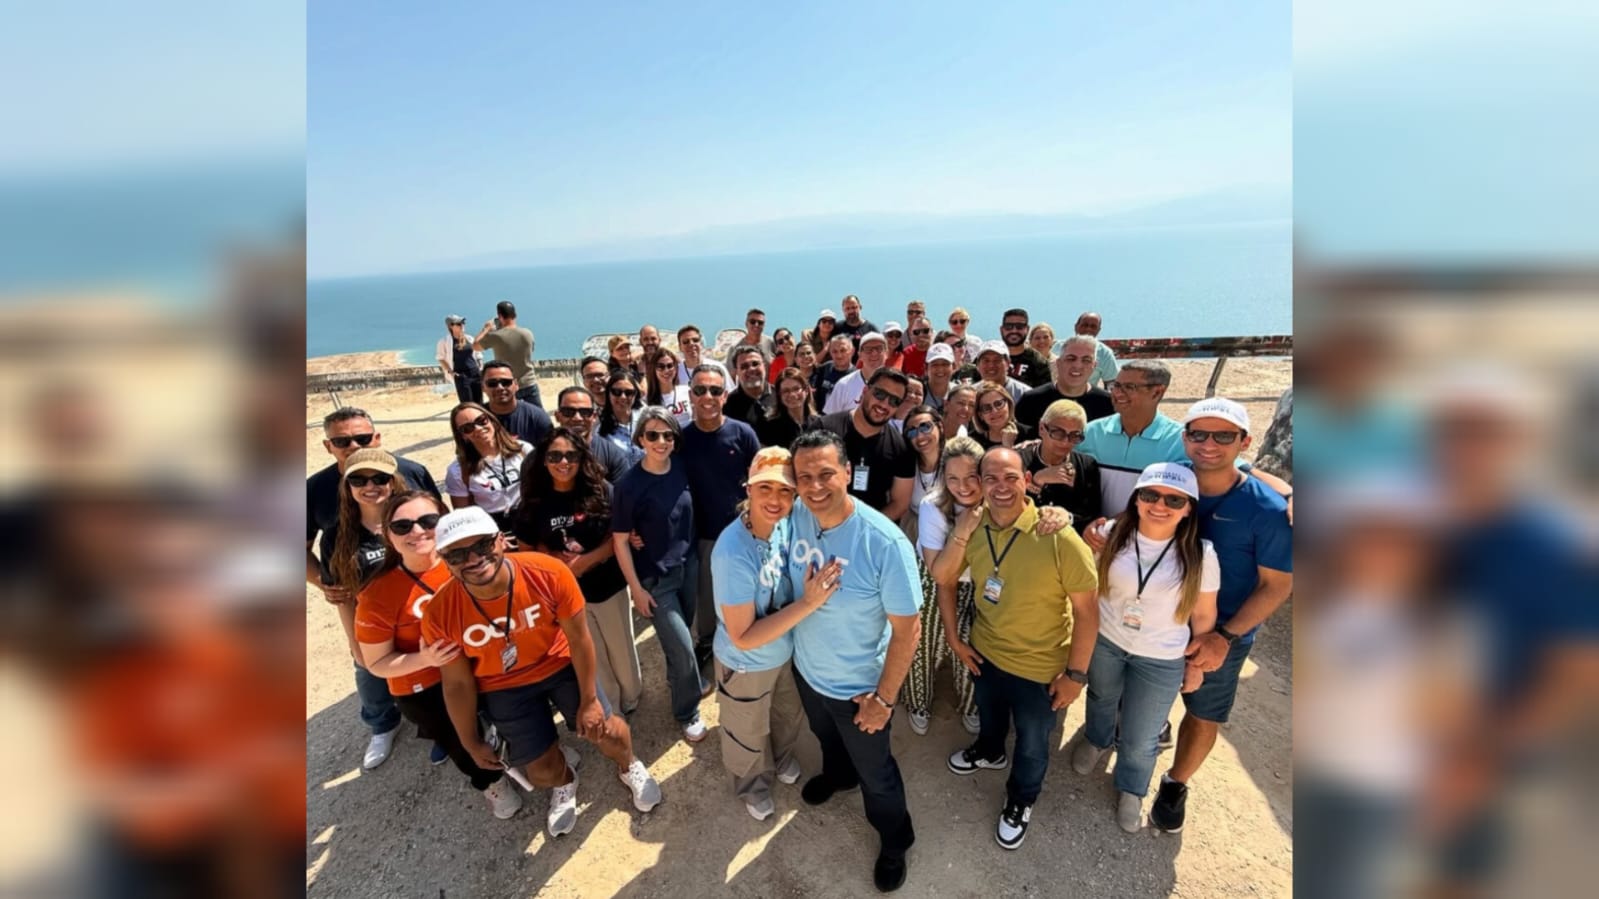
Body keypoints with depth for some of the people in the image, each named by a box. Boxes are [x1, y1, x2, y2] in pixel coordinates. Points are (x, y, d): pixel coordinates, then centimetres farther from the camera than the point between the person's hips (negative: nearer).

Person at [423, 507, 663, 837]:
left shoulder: (548, 573, -31)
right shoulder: (440, 614, -27)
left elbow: (578, 637, -17)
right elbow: (457, 684, -10)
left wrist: (589, 699, -9)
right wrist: (472, 744, 2)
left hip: (560, 665, 0)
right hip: (504, 689, 1)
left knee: (605, 731, 0)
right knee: (542, 770, 6)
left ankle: (629, 767, 39)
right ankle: (564, 781, 47)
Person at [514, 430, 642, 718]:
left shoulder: (602, 492, -11)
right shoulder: (534, 504, -6)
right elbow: (528, 549, 3)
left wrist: (585, 560, -21)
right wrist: (554, 559, -16)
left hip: (610, 587, -1)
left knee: (622, 650, 16)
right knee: (592, 657, 17)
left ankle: (631, 700, 43)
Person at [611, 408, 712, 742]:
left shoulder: (682, 465, -8)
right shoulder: (629, 484, -20)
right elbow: (620, 540, -13)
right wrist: (636, 588, -12)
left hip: (689, 565, 4)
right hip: (655, 577, -4)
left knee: (680, 636, 21)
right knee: (681, 645, 3)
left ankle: (678, 679, 51)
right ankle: (687, 712, 27)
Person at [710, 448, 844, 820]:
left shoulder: (784, 524, -19)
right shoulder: (733, 552, -37)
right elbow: (743, 638, -32)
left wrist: (811, 595, -18)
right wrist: (808, 603, -37)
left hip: (787, 650, 5)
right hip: (747, 665, -5)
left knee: (789, 716, 33)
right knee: (749, 734, 26)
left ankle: (782, 757, 65)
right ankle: (753, 784, 58)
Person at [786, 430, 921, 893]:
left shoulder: (885, 542, -34)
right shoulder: (796, 516, -20)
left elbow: (906, 629, -23)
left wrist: (884, 697, -17)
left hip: (858, 686, -4)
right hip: (805, 668, 5)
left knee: (874, 771, 22)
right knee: (827, 739, 35)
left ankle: (895, 841, 53)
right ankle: (837, 773, 69)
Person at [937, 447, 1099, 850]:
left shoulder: (1057, 537, -31)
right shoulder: (973, 526, -16)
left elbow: (1087, 609, -21)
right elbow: (942, 578, -1)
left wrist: (1076, 673, -15)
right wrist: (955, 639, -1)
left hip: (1039, 667, -4)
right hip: (985, 651, 4)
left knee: (1032, 744, 23)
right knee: (989, 715, 34)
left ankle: (1020, 801, 53)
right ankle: (989, 751, 66)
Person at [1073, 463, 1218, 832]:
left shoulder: (1200, 554, -20)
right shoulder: (1112, 534, -17)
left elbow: (1204, 615, -6)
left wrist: (1197, 666, 1)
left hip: (1161, 661, -1)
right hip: (1104, 643, 2)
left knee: (1140, 739, 14)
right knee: (1102, 699, 30)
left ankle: (1131, 790, 46)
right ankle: (1097, 740, 63)